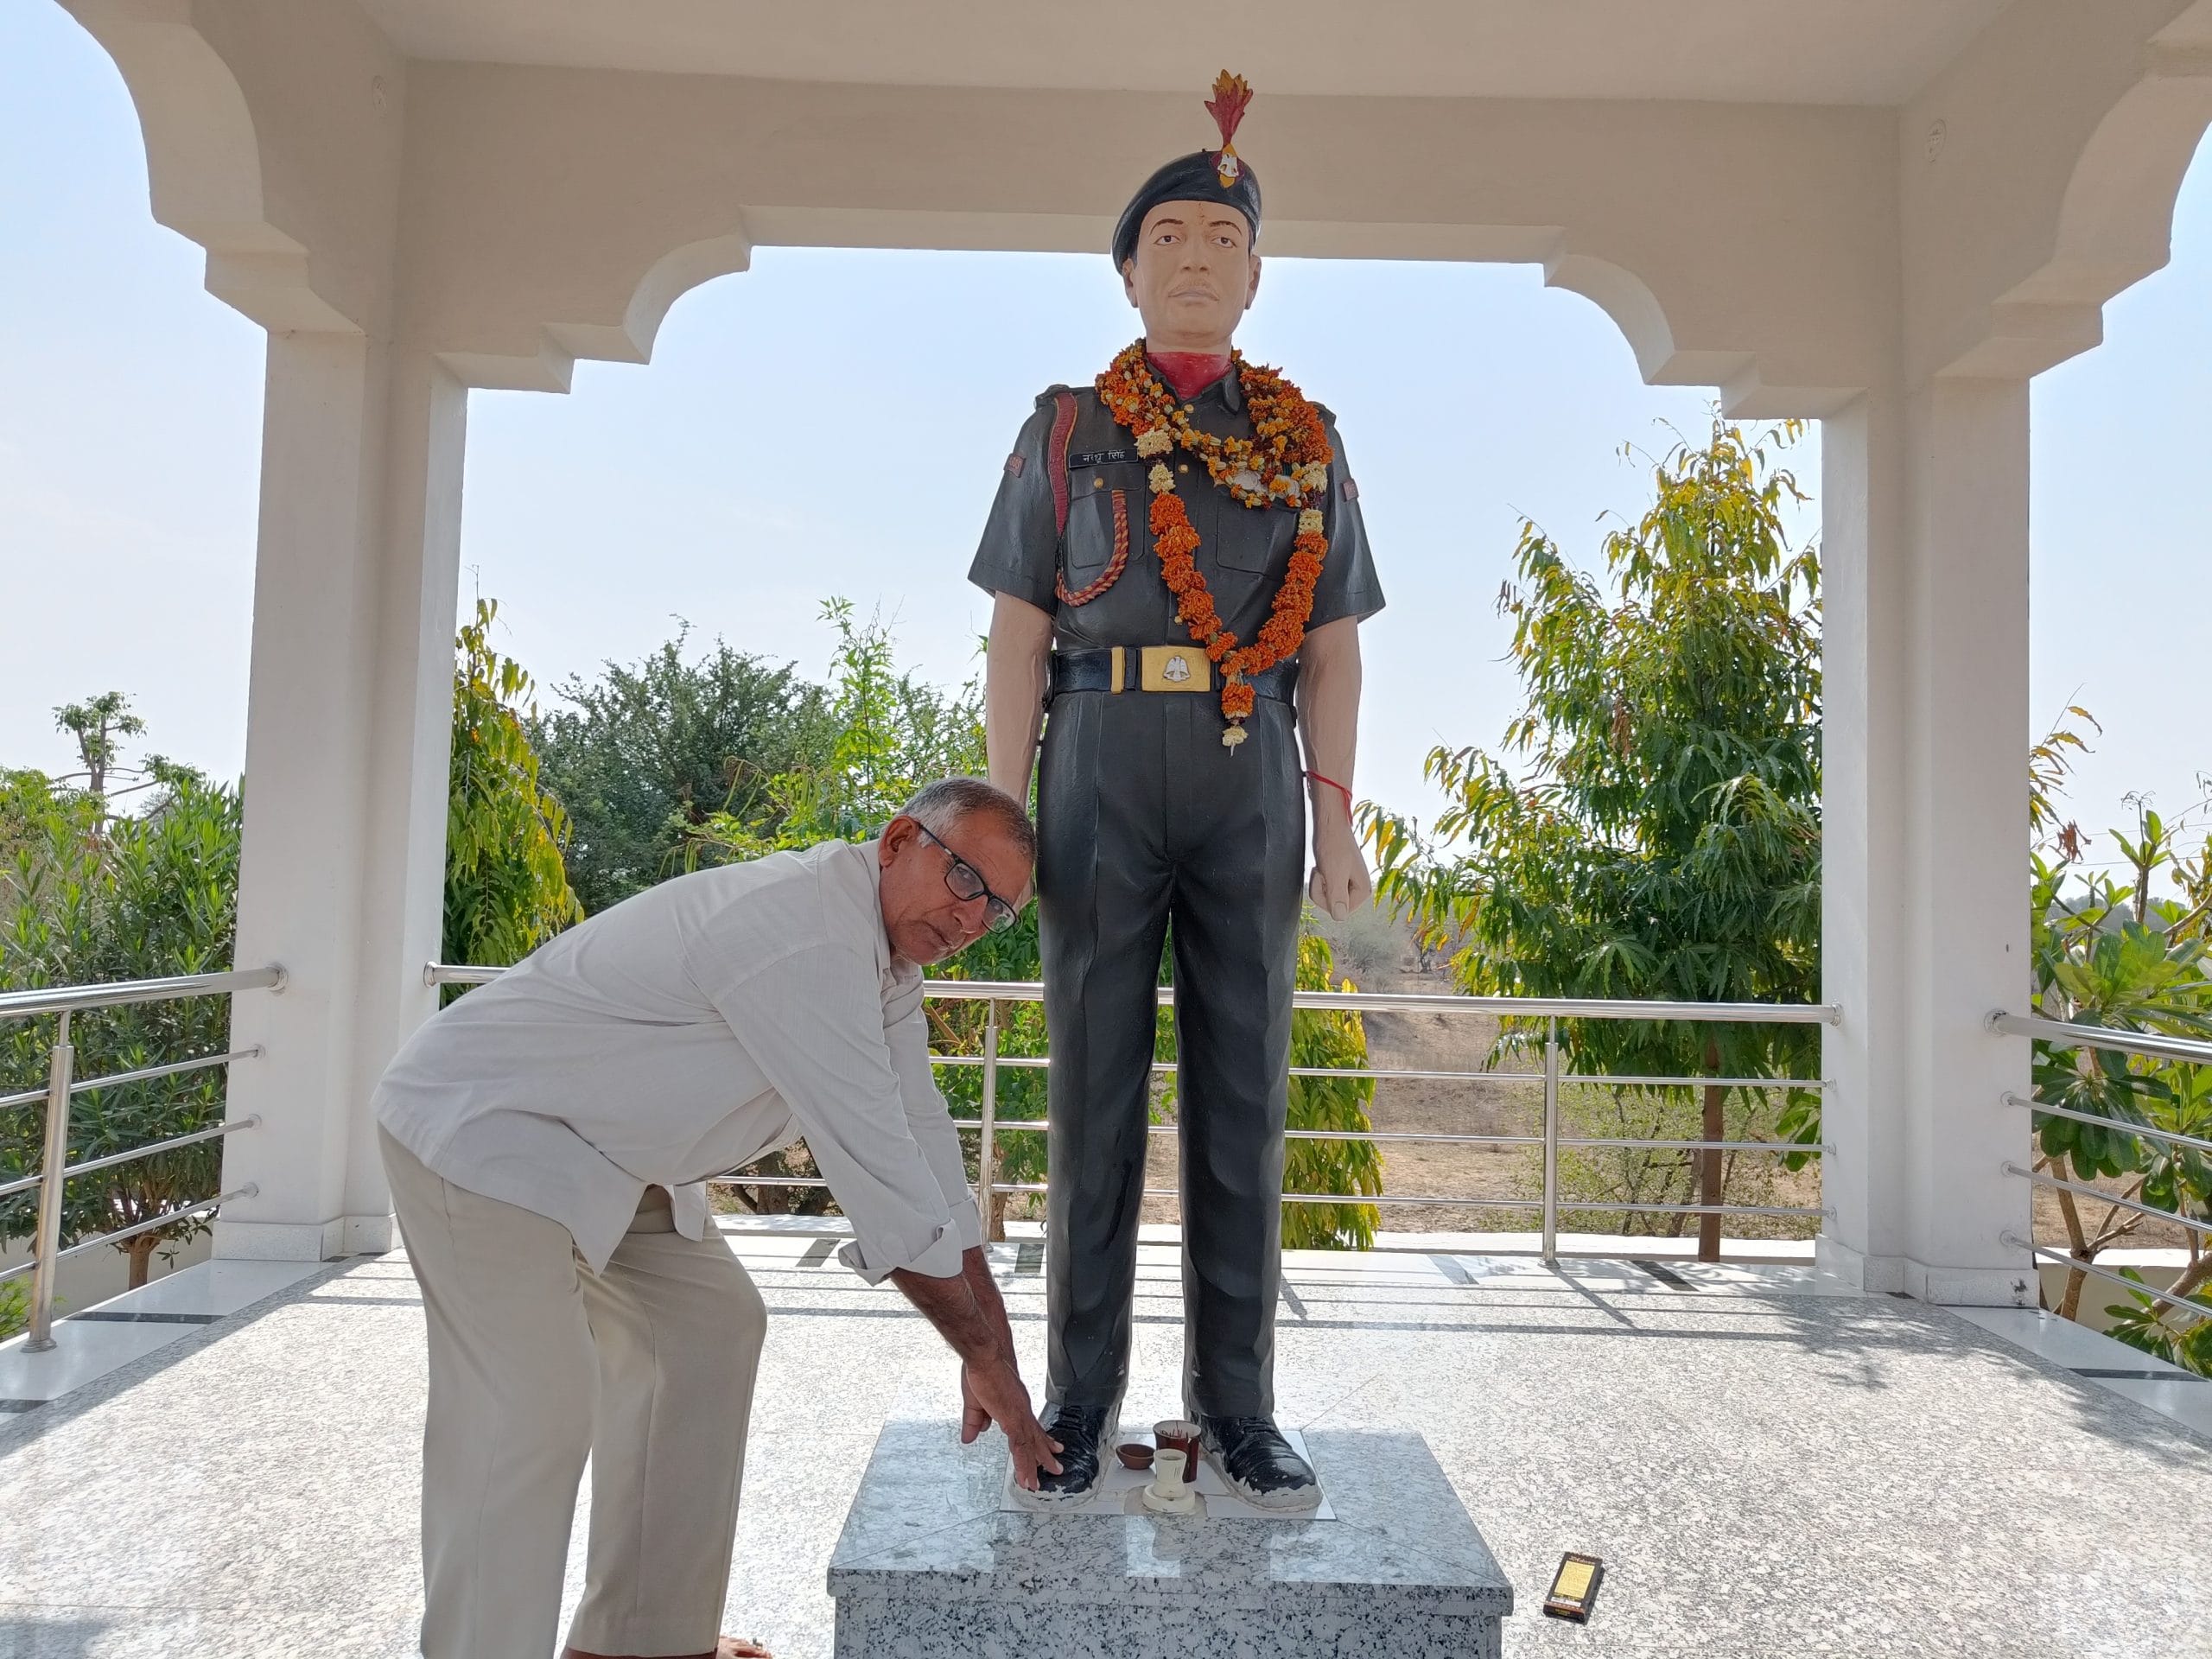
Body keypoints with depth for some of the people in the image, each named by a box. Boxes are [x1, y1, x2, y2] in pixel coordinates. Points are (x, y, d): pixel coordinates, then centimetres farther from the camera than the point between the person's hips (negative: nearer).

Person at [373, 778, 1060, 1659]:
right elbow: (876, 1166, -29)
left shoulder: (884, 952, 2)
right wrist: (986, 1353, -18)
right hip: (475, 1124, -10)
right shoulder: (803, 934, -30)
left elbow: (919, 1139, 3)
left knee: (710, 1325, 11)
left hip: (593, 1152, 10)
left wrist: (991, 1339, 2)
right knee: (536, 1413, -17)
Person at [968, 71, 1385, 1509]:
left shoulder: (1307, 441, 16)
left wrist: (1338, 822, 2)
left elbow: (1332, 649, 11)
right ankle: (1084, 1403, 12)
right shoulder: (1067, 429, 11)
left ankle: (1237, 1406, 12)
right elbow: (1020, 635, 5)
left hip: (1249, 781, 2)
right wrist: (1003, 815, -4)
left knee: (1243, 1092, 2)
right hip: (1103, 769, -1)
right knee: (1098, 1089, 1)